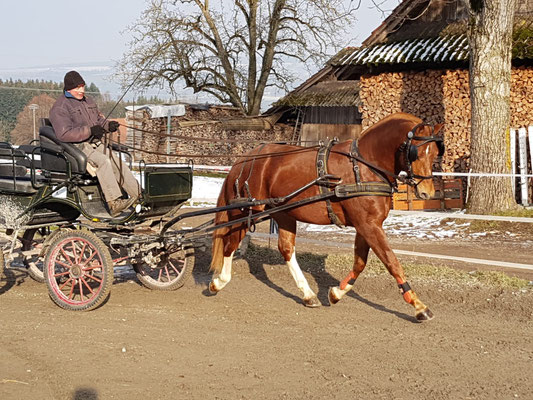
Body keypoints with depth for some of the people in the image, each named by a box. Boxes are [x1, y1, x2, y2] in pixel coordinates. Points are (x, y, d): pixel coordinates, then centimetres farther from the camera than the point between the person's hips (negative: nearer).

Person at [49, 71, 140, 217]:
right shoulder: (60, 108, -8)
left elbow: (99, 120, 27)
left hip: (95, 144, 8)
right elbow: (64, 134, -18)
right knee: (103, 161, -31)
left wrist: (108, 125, 2)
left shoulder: (88, 101, 19)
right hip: (76, 147, -8)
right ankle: (113, 203, -39)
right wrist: (89, 130, -25)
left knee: (118, 163, -10)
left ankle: (139, 196, -10)